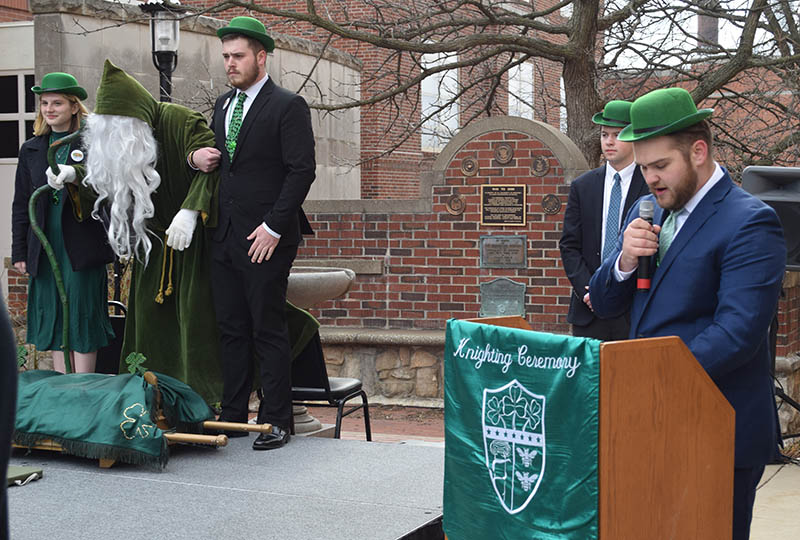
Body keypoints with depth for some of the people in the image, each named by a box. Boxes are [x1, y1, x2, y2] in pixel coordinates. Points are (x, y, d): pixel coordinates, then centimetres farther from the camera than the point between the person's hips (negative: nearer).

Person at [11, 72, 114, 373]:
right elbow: (21, 204, 13)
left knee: (83, 317, -1)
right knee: (54, 318, 8)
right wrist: (19, 252, 9)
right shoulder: (31, 150, 12)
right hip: (45, 247, 4)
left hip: (83, 247, -4)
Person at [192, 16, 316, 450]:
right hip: (225, 236, 7)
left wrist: (273, 227, -17)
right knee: (231, 329, 10)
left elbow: (302, 170, -12)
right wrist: (196, 157, 4)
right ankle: (231, 415, 19)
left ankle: (276, 421, 5)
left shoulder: (288, 106, -7)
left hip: (266, 238, -7)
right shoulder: (223, 105, 17)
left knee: (269, 331, -3)